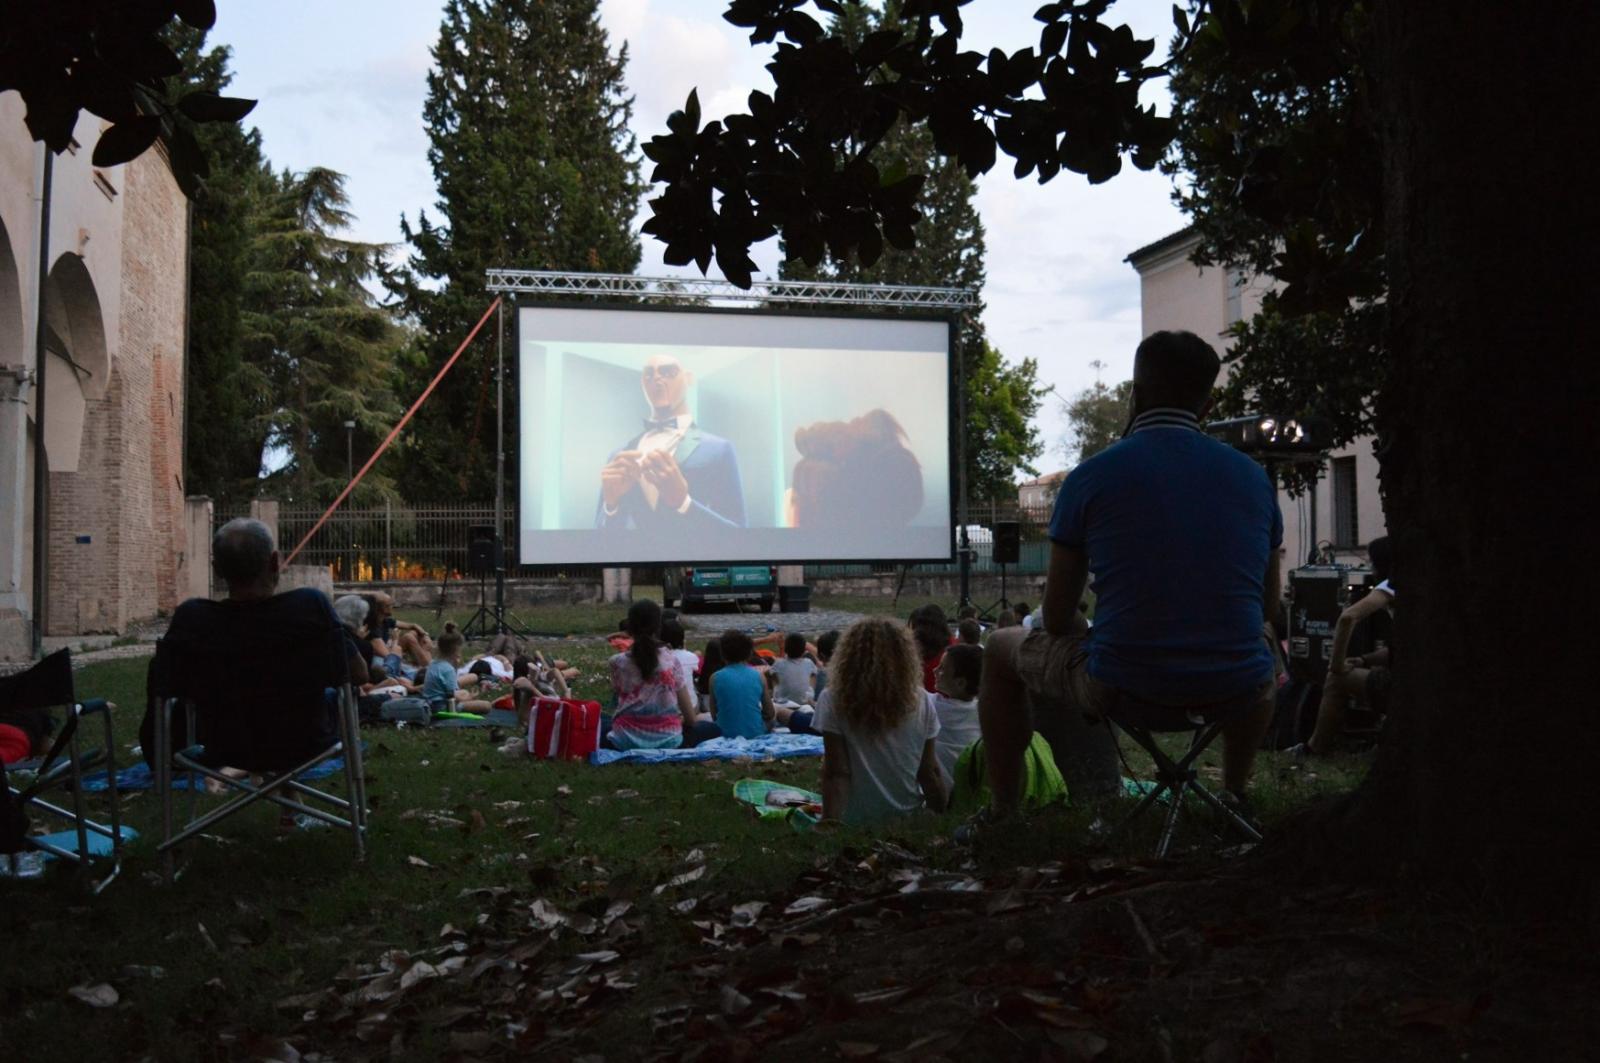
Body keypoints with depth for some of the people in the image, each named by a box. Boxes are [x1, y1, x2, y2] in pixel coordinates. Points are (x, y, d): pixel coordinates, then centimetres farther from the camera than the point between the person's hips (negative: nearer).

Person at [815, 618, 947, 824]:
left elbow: (836, 774, -14)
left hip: (855, 822, -2)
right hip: (908, 818, 3)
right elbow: (929, 772, -1)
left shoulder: (834, 701, -13)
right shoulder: (920, 701, -5)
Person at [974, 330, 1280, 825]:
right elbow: (1267, 601, 15)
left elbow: (1057, 618, -1)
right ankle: (1235, 796, 46)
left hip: (1122, 689, -3)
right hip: (1235, 692, 4)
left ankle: (1001, 814, 29)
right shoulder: (1253, 477, 3)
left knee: (1002, 649, 25)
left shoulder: (1091, 477, -7)